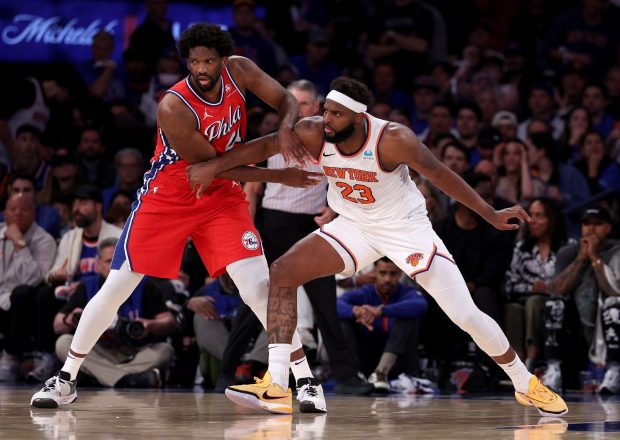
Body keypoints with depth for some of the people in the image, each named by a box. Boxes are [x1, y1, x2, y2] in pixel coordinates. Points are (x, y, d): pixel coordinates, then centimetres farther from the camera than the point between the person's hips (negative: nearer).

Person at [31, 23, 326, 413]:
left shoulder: (239, 71, -12)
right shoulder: (173, 107, -26)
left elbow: (287, 100, -3)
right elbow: (213, 166, -20)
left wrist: (286, 128, -28)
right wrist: (280, 177, -19)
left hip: (223, 199, 3)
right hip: (167, 199, -3)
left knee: (259, 286, -13)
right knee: (116, 288, -1)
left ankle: (307, 381, -5)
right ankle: (66, 379, 13)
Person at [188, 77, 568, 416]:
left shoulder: (393, 140, -28)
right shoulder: (314, 133, -20)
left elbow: (440, 174, -18)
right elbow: (266, 147, -17)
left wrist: (490, 214, -14)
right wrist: (214, 166, -31)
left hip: (407, 228, -4)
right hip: (353, 226, 4)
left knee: (466, 315, -8)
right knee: (282, 273, -13)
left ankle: (526, 383, 15)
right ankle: (276, 387, -12)